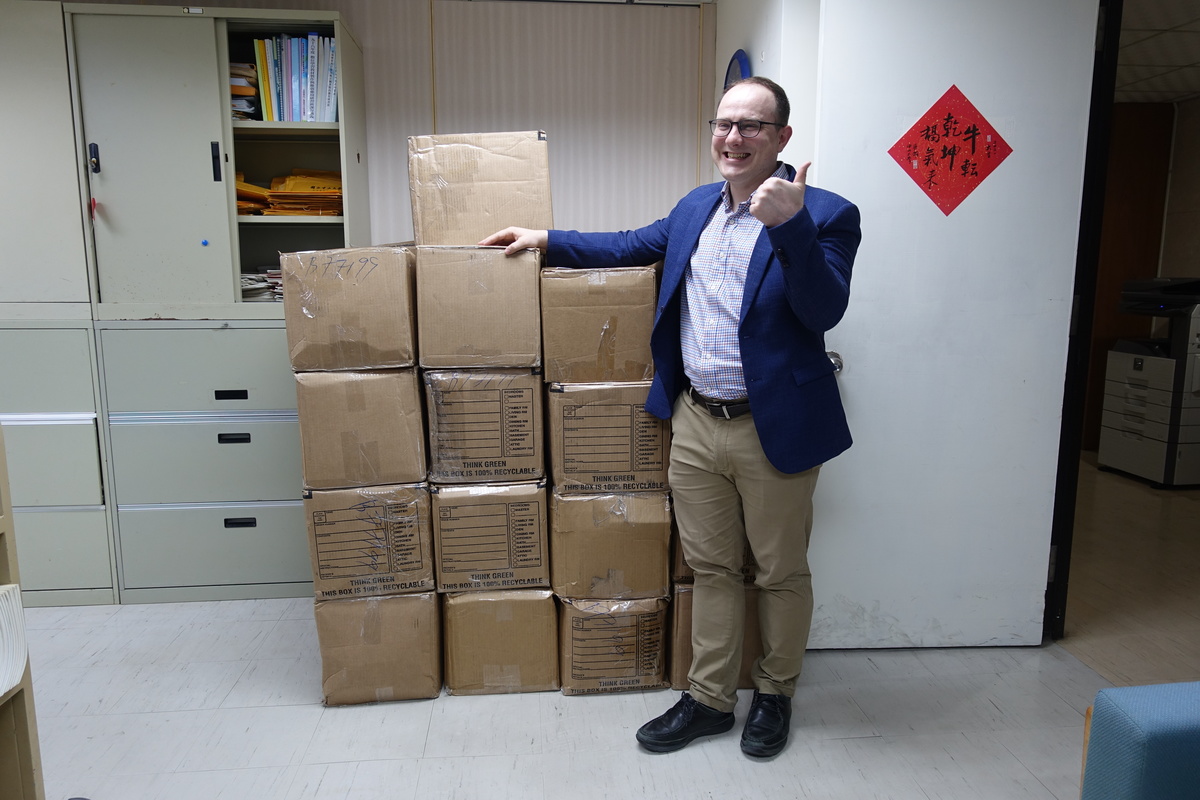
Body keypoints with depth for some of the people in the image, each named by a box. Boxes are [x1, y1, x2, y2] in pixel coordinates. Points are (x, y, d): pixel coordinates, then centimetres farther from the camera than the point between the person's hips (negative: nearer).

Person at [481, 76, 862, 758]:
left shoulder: (826, 215, -10)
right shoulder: (695, 208, 10)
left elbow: (825, 311, -21)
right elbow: (630, 247, 22)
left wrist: (790, 224, -32)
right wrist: (545, 239, 17)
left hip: (773, 429, -5)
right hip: (695, 421, 6)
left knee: (782, 572, 13)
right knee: (712, 568, 16)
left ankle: (776, 693, 36)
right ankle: (710, 699, 33)